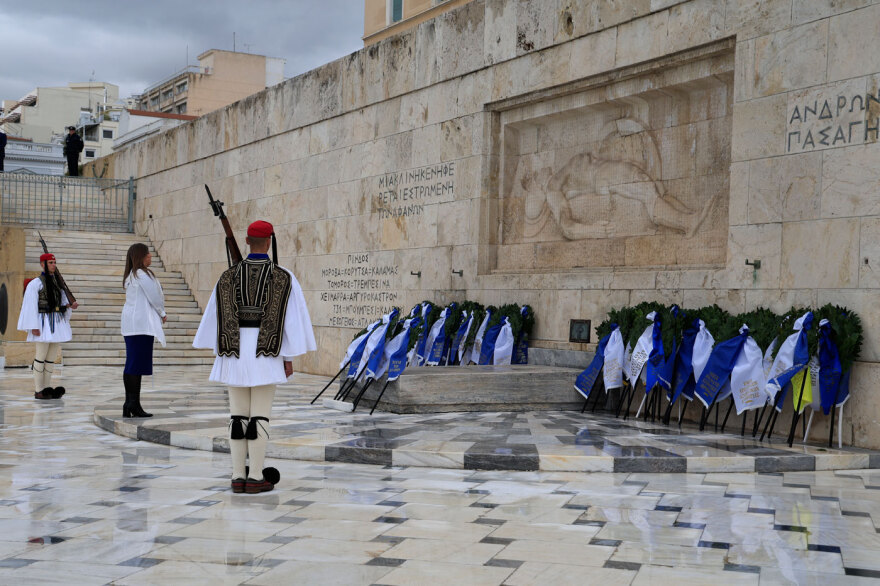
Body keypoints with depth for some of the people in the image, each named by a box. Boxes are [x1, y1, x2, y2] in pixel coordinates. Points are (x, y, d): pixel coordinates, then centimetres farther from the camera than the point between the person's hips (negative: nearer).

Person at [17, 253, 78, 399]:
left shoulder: (58, 282, 15)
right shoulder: (35, 283, -5)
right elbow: (31, 305, -9)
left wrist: (70, 305, -4)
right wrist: (34, 326, -15)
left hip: (58, 322, 7)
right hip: (44, 322, -7)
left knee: (52, 357, 8)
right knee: (41, 357, -4)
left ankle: (47, 387, 13)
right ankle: (38, 390, 1)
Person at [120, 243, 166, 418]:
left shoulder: (130, 275, 16)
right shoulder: (143, 274, -12)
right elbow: (155, 297, -10)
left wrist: (159, 314, 10)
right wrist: (162, 314, 8)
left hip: (130, 323, 9)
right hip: (142, 323, -9)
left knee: (132, 364, 9)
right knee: (137, 365, -8)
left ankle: (129, 404, 11)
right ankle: (134, 405, -8)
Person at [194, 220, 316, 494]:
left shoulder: (229, 276, 3)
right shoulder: (283, 277, -4)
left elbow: (218, 317, 3)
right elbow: (291, 318, -6)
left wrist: (219, 353, 10)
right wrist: (288, 358, -1)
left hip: (236, 351, 3)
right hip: (266, 352, -3)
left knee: (238, 414, 8)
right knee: (260, 414, 0)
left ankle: (238, 477, 8)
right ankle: (256, 478, 1)